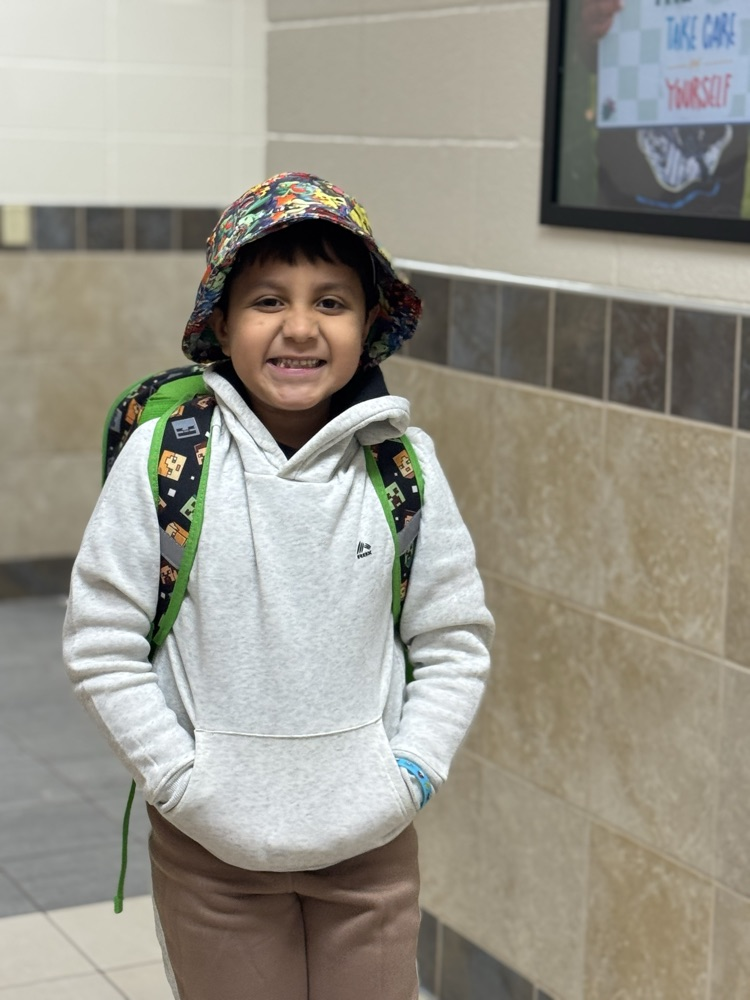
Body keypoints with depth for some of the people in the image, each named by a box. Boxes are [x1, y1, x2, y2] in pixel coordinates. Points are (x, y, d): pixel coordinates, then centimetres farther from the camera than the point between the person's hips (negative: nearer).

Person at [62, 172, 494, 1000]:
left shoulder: (404, 464, -6)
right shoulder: (164, 458, -11)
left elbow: (455, 638, 3)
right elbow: (99, 645, -7)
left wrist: (414, 769, -7)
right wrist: (181, 782, -11)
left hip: (371, 839, 2)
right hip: (211, 840, -1)